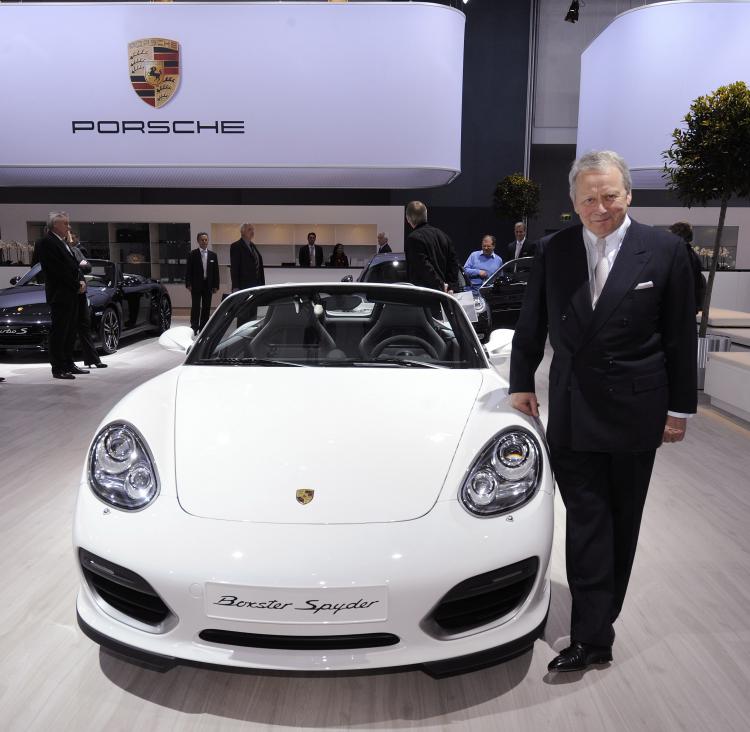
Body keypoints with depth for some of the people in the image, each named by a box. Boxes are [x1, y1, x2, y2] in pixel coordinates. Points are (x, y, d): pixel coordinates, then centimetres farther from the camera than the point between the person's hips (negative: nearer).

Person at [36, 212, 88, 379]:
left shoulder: (64, 243, 18)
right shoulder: (46, 243, -10)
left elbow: (73, 265, 18)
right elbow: (59, 270, -17)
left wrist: (82, 281, 1)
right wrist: (77, 286, -13)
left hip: (72, 294, 9)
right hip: (59, 295, -9)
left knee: (70, 332, 13)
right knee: (58, 332, -4)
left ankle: (68, 364, 21)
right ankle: (58, 368, 1)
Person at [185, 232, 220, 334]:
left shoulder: (213, 255, 9)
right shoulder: (192, 254, 1)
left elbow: (216, 271, 8)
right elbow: (188, 270, -1)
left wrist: (216, 286, 2)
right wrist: (188, 284, -9)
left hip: (208, 285, 3)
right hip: (196, 285, -3)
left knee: (206, 307, 5)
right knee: (195, 307, -3)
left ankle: (203, 327, 12)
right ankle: (194, 328, 3)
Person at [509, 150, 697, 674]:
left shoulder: (665, 251, -5)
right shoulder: (555, 251, 1)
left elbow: (681, 337, -2)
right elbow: (531, 326, 8)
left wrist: (680, 408, -1)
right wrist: (522, 383, 5)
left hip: (634, 413, -1)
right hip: (572, 413, 1)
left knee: (621, 523, 13)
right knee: (587, 523, 3)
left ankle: (596, 626, 29)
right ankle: (594, 636, 14)